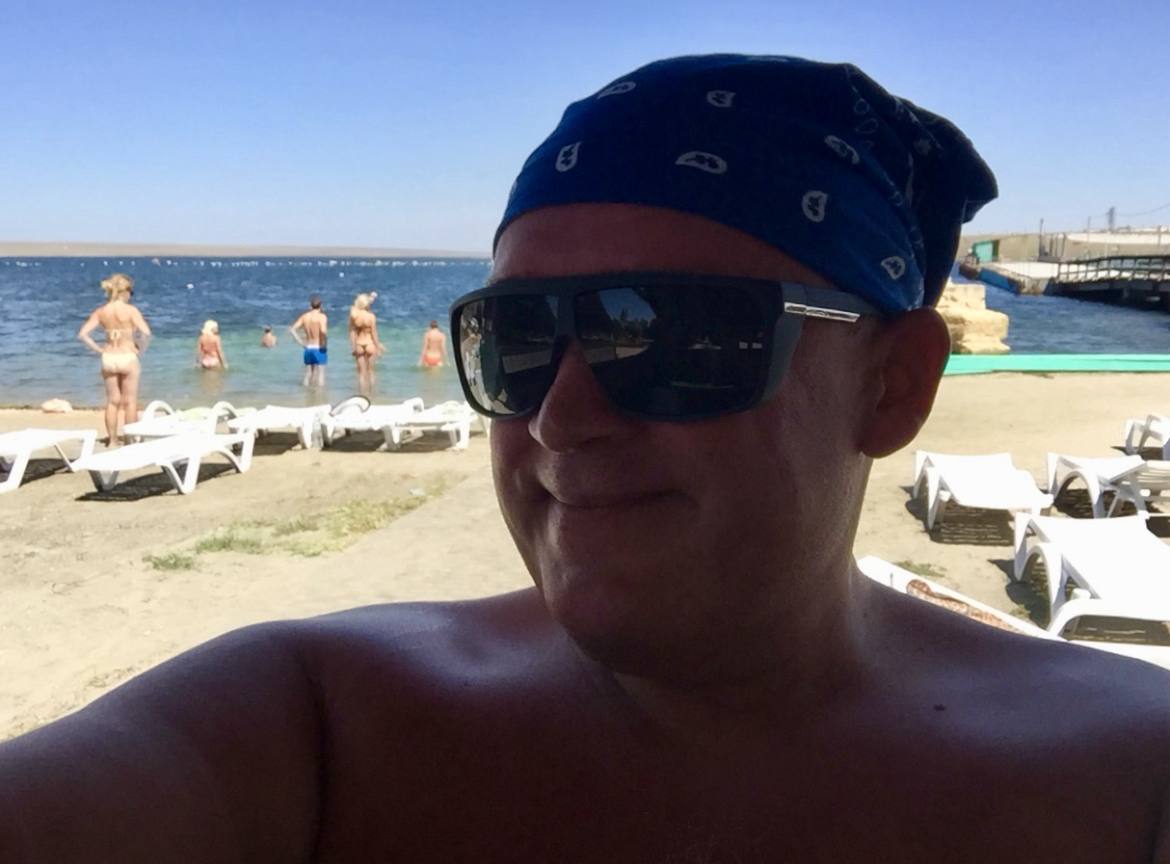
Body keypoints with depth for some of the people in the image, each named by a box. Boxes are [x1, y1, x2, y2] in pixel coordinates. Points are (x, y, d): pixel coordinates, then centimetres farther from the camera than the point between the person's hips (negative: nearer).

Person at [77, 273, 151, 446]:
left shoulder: (101, 312, 1)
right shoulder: (131, 310, -12)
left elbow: (83, 334, -3)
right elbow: (146, 333, -23)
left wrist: (99, 349, 4)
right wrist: (140, 349, -7)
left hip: (108, 358, 4)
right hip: (128, 358, -4)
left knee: (112, 401, 14)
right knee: (130, 401, 6)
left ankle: (112, 439, 17)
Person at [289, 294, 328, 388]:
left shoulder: (305, 316, 5)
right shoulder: (322, 316, -11)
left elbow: (292, 329, 3)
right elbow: (323, 331, -29)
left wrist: (301, 343, 6)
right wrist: (324, 343, -13)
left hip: (308, 349, 5)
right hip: (319, 349, -5)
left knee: (308, 375, 12)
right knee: (320, 375, -2)